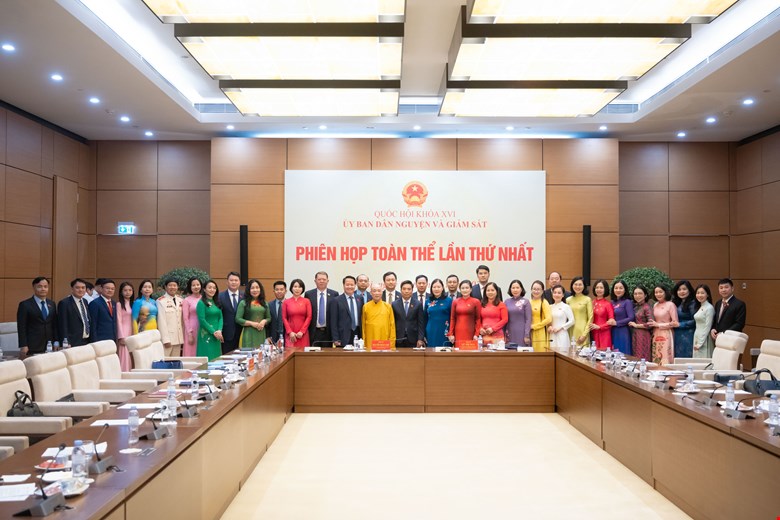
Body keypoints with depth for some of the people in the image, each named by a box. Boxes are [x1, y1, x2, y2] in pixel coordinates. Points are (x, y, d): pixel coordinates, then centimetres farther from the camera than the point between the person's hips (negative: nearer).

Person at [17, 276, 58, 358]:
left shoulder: (52, 304, 13)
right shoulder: (25, 305, -2)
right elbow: (21, 327, -4)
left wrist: (56, 342, 7)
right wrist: (23, 346, -10)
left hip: (49, 346, 4)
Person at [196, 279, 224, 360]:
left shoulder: (217, 302, 13)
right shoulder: (201, 303, -6)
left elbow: (221, 318, 9)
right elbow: (202, 320, -11)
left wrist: (219, 331, -7)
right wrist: (214, 332, -12)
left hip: (217, 335, 6)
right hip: (206, 334, -6)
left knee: (216, 359, 6)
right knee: (207, 359, -7)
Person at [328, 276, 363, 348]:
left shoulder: (360, 299, 11)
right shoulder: (336, 300, -1)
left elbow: (362, 317, 13)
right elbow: (333, 322, -3)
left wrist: (362, 336, 7)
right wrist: (335, 339, -8)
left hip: (358, 335, 3)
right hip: (343, 337, -3)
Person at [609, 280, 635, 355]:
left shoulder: (627, 302, -5)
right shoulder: (612, 302, 11)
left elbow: (631, 318, -13)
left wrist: (616, 323, -13)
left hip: (623, 333, -6)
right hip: (613, 333, 6)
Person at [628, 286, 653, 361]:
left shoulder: (647, 307, -9)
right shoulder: (635, 306, 12)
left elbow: (651, 324, -16)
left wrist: (636, 325, -10)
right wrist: (631, 324, 5)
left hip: (643, 337, -7)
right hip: (634, 336, 7)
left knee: (642, 359, -4)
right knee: (635, 358, 8)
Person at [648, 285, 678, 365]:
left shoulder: (670, 305, -7)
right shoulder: (655, 305, 12)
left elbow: (675, 323, -10)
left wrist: (658, 325, -10)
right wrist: (652, 324, 3)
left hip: (666, 335, -6)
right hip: (656, 335, 6)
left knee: (665, 360, -6)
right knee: (656, 359, 5)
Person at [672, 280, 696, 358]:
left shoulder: (692, 303, -7)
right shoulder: (677, 303, 14)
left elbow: (694, 321, -13)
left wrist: (679, 324, -12)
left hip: (687, 336, -7)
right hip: (677, 336, 7)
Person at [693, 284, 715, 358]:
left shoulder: (709, 308, -12)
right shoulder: (699, 307, 13)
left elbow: (707, 327, -14)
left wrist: (700, 343, -14)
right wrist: (696, 342, 10)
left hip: (704, 340, -8)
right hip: (697, 338, 8)